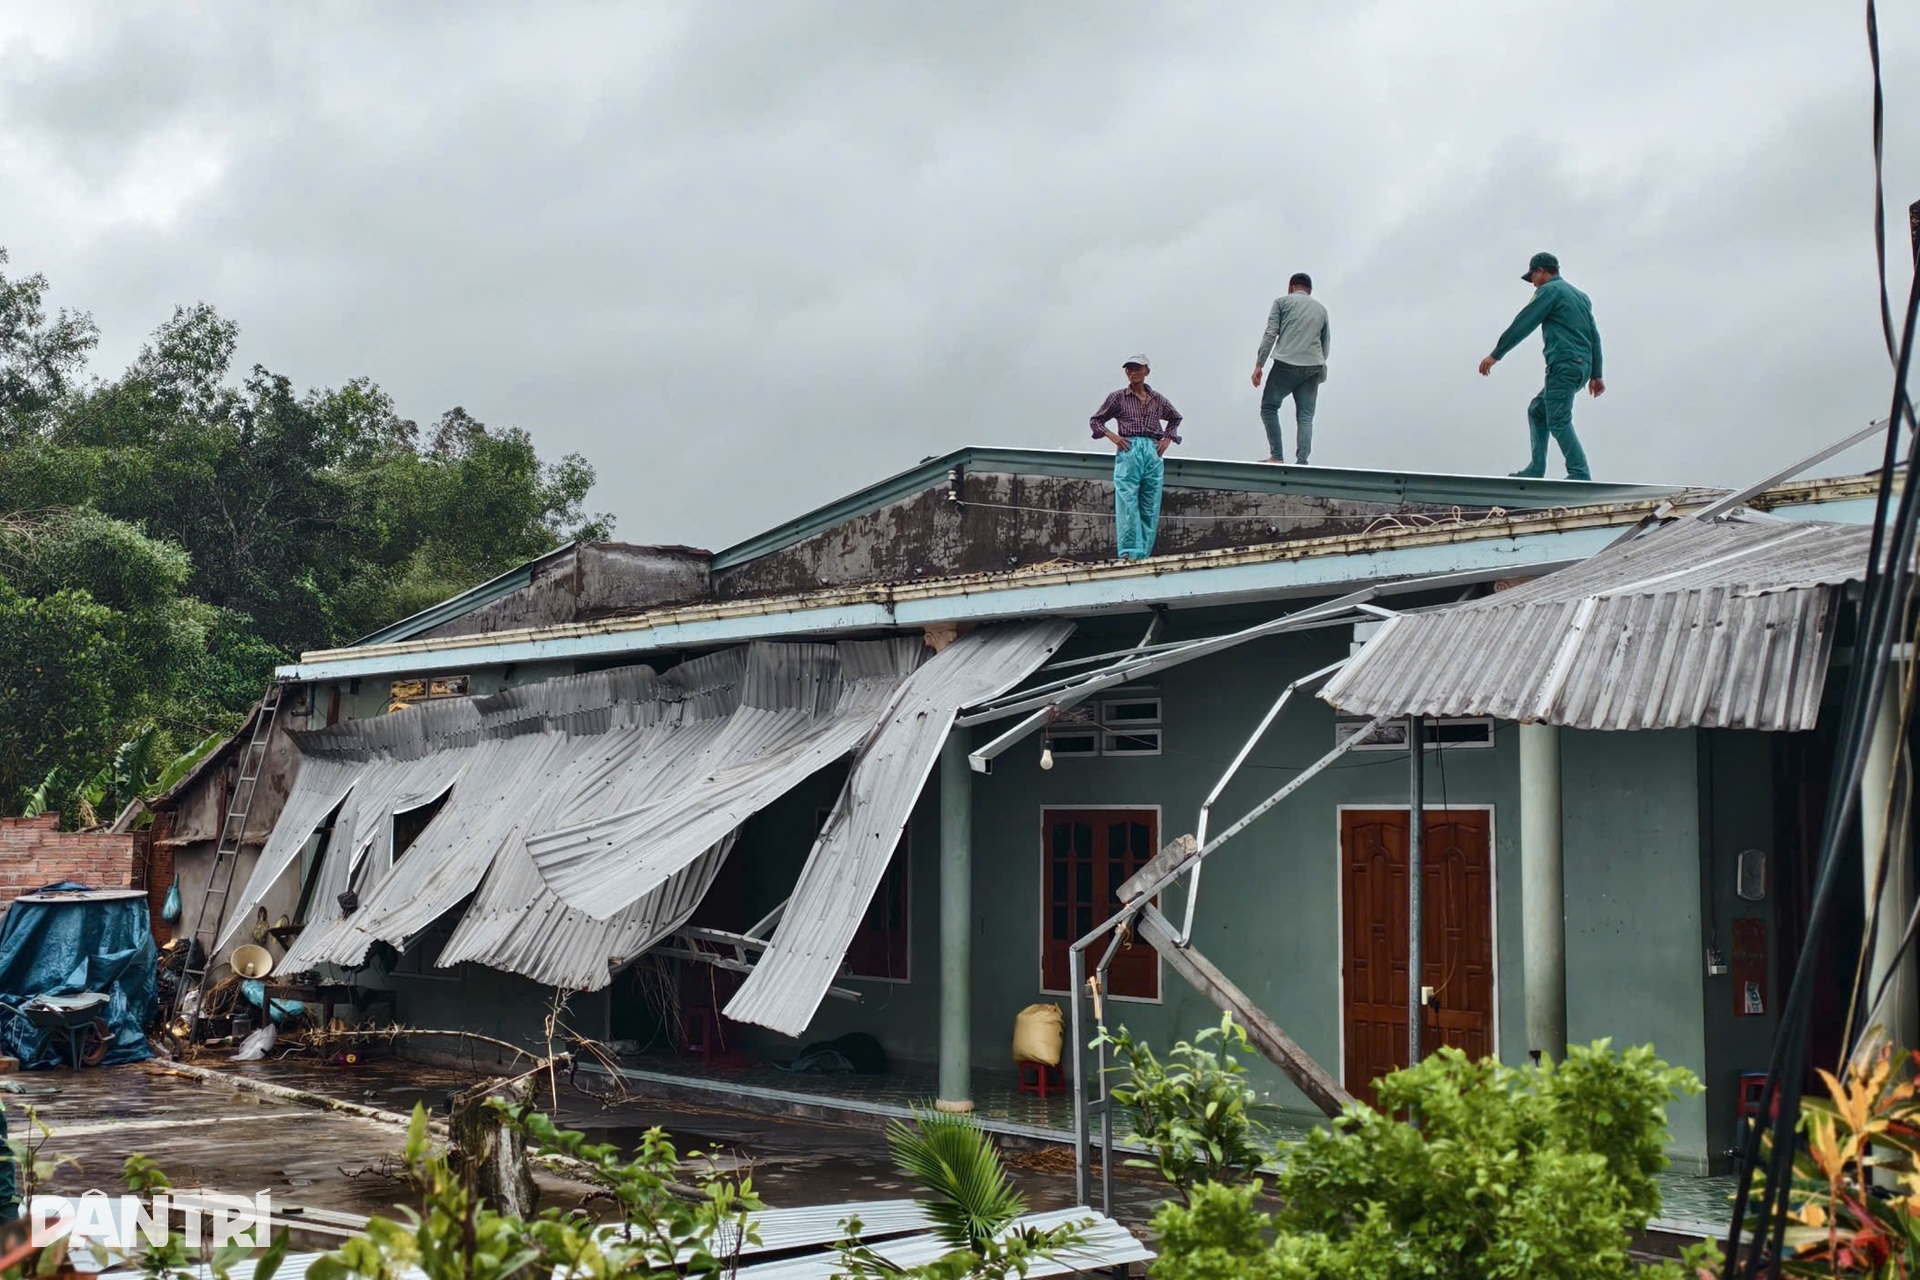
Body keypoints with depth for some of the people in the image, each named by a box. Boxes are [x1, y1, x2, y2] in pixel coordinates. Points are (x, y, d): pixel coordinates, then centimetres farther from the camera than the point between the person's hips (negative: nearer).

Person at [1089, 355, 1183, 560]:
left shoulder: (1157, 399, 16)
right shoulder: (1118, 397, 8)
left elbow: (1175, 418, 32)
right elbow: (1095, 420, 13)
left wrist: (1168, 439, 15)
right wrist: (1112, 436, -2)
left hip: (1153, 452, 3)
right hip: (1129, 450, -3)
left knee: (1150, 507, -1)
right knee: (1127, 502, -16)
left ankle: (1143, 554, 1)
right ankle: (1129, 552, -22)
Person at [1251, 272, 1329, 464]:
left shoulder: (1283, 302, 10)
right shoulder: (1321, 309, 22)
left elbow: (1270, 334, -1)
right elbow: (1326, 344, 22)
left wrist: (1258, 365, -3)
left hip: (1286, 364, -4)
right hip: (1313, 367, 4)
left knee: (1269, 407, 8)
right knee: (1305, 417, 3)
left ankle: (1277, 456, 0)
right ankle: (1302, 462, -7)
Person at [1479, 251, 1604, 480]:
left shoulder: (1549, 290, -1)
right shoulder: (1581, 296, 25)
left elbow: (1522, 325, -6)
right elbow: (1594, 336, 23)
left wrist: (1495, 355, -2)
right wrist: (1596, 375, 24)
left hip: (1564, 365, -9)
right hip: (1583, 366, 9)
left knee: (1558, 421, -10)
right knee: (1537, 410, 16)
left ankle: (1580, 474, -15)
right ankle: (1535, 470, 11)